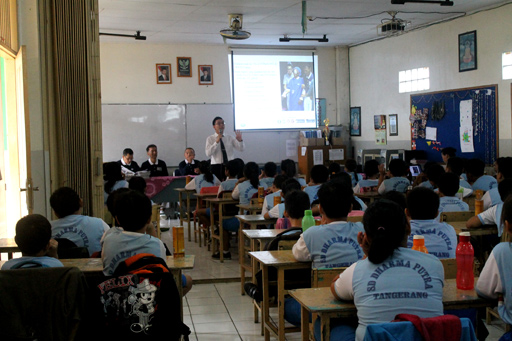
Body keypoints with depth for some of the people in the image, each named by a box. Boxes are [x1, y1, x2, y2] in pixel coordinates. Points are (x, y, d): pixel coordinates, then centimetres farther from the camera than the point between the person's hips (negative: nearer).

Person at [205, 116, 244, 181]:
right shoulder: (210, 138, 5)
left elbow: (241, 149, 3)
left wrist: (239, 140, -16)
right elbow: (208, 153, -10)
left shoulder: (230, 138, 11)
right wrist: (216, 142, -18)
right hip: (216, 167, -2)